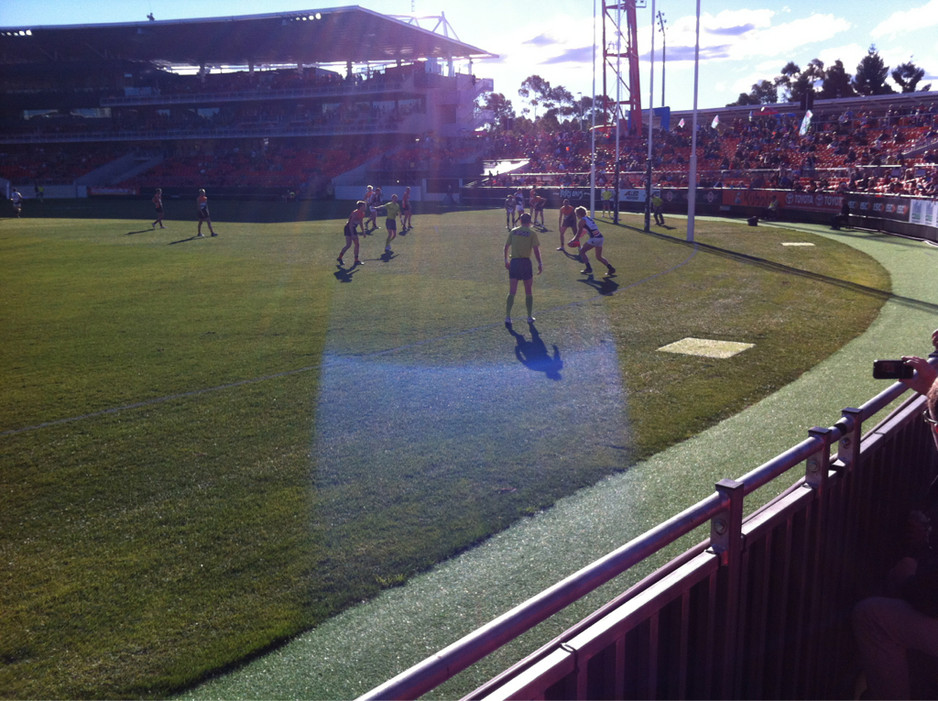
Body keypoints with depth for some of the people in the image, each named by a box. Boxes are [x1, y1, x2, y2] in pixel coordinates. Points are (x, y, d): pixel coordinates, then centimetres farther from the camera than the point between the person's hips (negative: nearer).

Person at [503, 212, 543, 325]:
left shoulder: (513, 231, 7)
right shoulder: (532, 233, -3)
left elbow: (506, 246, 8)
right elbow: (536, 249, -9)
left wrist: (506, 260, 19)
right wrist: (540, 263, -5)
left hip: (513, 262, 2)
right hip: (526, 262, -2)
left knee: (512, 292, 3)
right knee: (528, 292, 12)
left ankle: (507, 317, -7)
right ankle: (530, 317, 18)